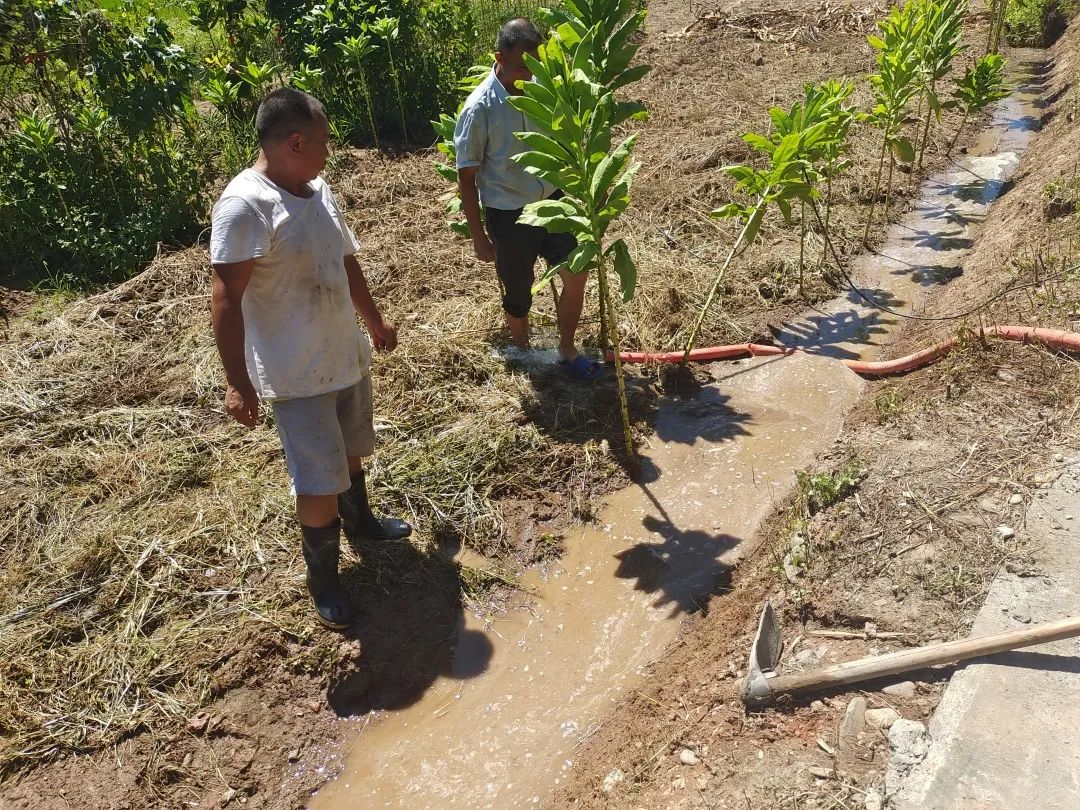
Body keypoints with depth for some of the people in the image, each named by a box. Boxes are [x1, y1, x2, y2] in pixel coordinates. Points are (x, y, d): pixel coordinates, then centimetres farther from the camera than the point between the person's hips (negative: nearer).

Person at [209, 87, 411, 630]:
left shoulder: (317, 190, 5)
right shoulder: (245, 206, -22)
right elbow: (225, 298, -24)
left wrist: (374, 321, 27)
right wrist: (237, 381, -26)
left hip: (346, 353, 8)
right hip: (296, 374, -8)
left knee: (349, 450, 25)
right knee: (319, 481, -2)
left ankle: (359, 521, 50)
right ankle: (322, 579, 19)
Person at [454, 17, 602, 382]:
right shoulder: (479, 109, -19)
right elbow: (466, 176, -12)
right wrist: (478, 236, -11)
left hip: (549, 202, 5)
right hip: (508, 215, -4)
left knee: (576, 274, 1)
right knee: (519, 295, 11)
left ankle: (567, 351, 21)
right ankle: (524, 356, 36)